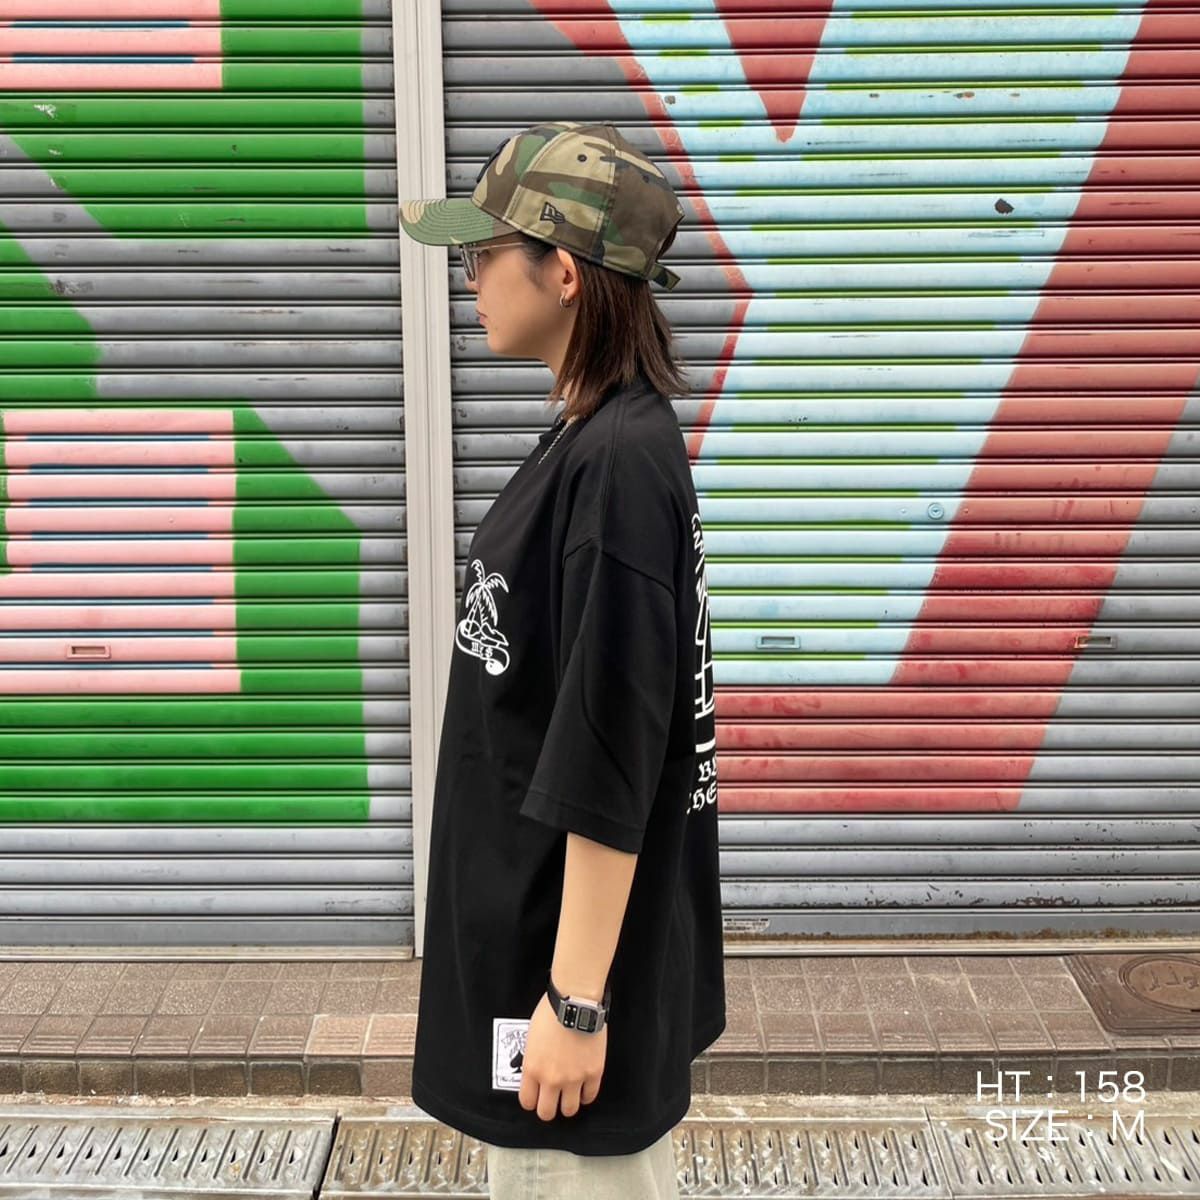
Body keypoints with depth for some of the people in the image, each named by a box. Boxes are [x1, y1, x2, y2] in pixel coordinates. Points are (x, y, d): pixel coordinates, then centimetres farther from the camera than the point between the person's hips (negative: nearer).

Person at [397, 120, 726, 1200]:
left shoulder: (619, 462, -24)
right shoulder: (597, 438, 5)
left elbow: (610, 762, -25)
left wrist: (576, 999, -20)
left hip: (579, 944, -9)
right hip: (535, 922, 9)